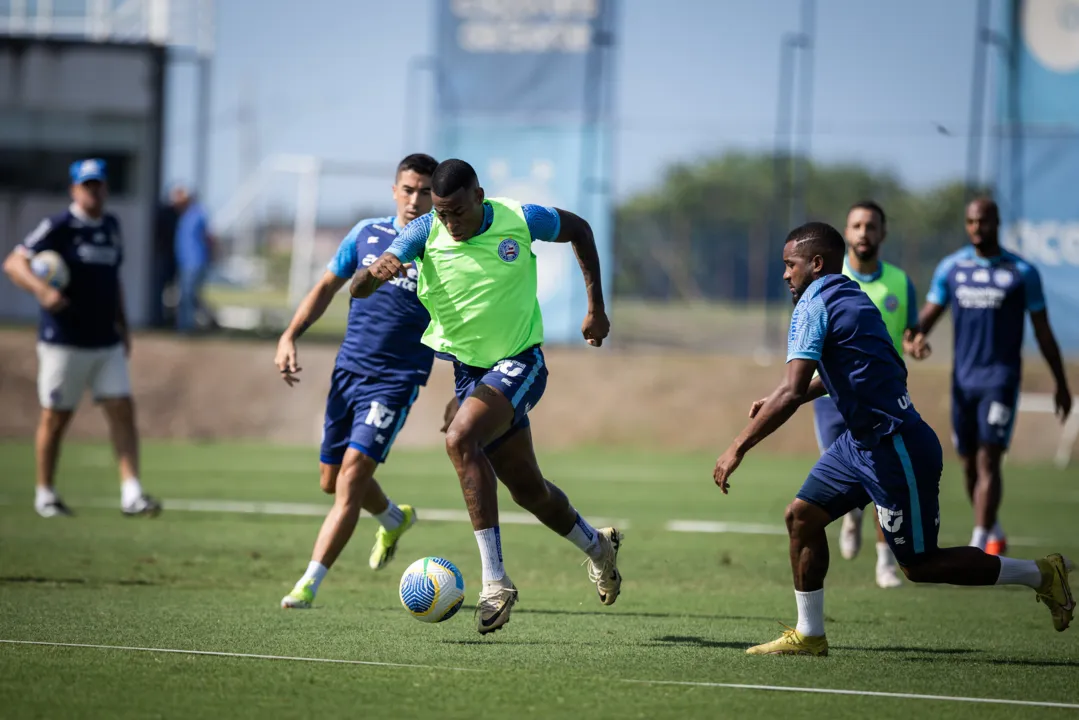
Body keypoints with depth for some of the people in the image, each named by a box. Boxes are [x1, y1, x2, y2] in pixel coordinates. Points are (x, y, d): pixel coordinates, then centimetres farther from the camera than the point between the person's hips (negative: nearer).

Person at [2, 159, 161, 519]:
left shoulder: (111, 226, 12)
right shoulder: (57, 227, -9)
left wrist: (122, 324, 20)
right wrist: (42, 289, -35)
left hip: (107, 342, 6)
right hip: (64, 341, -6)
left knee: (122, 409, -5)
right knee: (56, 417, 3)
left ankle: (131, 493, -8)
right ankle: (45, 494, 17)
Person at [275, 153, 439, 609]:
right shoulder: (367, 233, 5)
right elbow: (328, 286, 16)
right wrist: (290, 337, 5)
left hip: (395, 381, -5)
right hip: (348, 371, 5)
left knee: (352, 474, -18)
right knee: (331, 480, 15)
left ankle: (309, 584, -17)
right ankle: (394, 520, 47)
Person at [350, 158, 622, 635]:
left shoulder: (520, 220, -14)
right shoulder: (425, 233, -11)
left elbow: (579, 229, 8)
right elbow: (357, 291, -20)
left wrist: (596, 307, 9)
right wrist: (373, 274, -45)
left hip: (519, 363, -4)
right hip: (466, 369, 4)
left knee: (461, 439, -30)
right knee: (528, 489, 13)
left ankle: (495, 581, -30)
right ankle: (596, 547, 43)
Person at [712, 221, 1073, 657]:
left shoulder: (815, 304, -16)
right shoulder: (851, 297, 12)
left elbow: (793, 392, -26)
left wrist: (737, 449, -23)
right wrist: (776, 403, 24)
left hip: (895, 448, -10)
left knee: (919, 564, 1)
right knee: (802, 514, 7)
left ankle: (1040, 574, 10)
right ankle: (809, 634, 13)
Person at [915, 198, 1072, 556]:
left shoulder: (1021, 272, -1)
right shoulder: (951, 268, 6)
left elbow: (1043, 331, 5)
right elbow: (930, 312, 4)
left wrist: (1061, 384, 8)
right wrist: (917, 336, -18)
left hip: (1001, 377, -4)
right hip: (964, 377, 4)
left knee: (988, 461, -15)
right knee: (969, 464, 10)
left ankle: (978, 546, -19)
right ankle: (994, 531, 33)